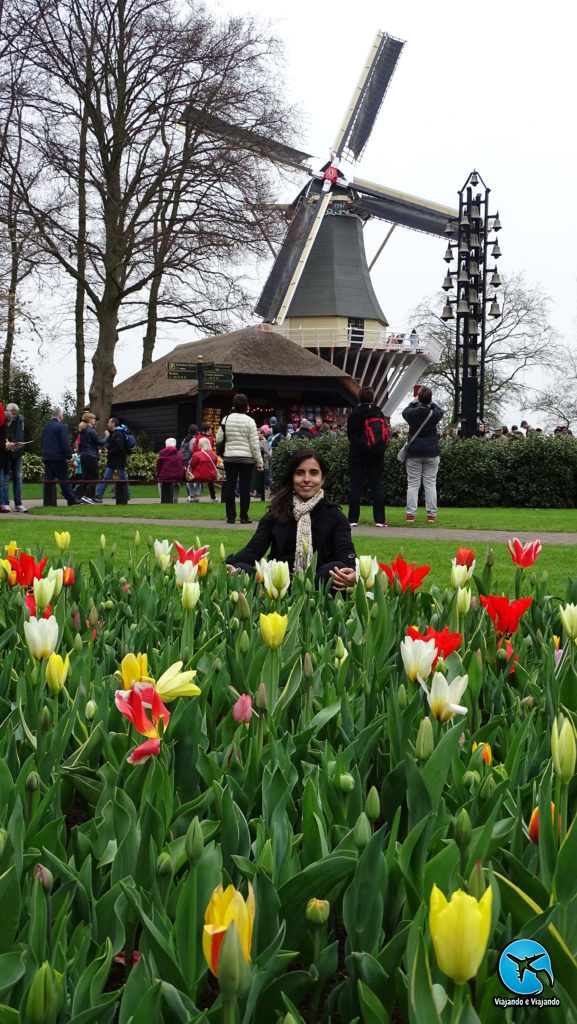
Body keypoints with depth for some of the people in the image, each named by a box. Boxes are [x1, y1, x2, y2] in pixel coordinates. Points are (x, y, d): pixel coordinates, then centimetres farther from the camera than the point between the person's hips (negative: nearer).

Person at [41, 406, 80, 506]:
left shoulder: (46, 427, 14)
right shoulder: (61, 427, -10)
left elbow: (42, 442, 21)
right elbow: (65, 443, -16)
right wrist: (69, 455, -11)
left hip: (46, 456, 7)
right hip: (58, 457, -7)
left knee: (48, 479, 7)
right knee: (64, 479, -2)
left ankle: (47, 500, 5)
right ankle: (71, 499, 3)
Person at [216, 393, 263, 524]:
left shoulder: (226, 419, 0)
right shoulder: (250, 421, -7)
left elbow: (218, 439, 2)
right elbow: (255, 444, -7)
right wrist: (259, 462, -1)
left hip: (230, 458, 2)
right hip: (246, 458, -2)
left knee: (230, 487, 6)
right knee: (245, 487, 2)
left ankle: (230, 516, 7)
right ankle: (244, 516, 2)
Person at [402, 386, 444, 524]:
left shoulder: (412, 413, -7)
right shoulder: (434, 414, -6)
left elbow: (404, 412, 18)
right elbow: (441, 411, 19)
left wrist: (414, 402, 33)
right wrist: (431, 403, 33)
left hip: (414, 452, 0)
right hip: (432, 452, 0)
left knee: (412, 484, 3)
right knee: (430, 484, 3)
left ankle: (410, 514, -2)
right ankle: (431, 515, 1)